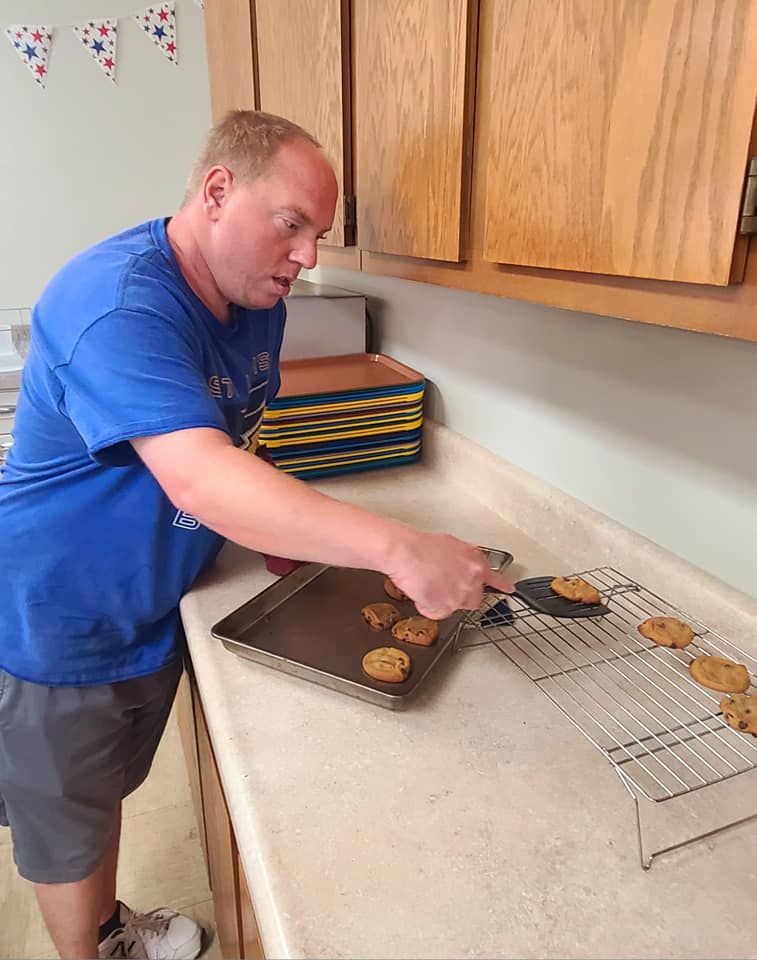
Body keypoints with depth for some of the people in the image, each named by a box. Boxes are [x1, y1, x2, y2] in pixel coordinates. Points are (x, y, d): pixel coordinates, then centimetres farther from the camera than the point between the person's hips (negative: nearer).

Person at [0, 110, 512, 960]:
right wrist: (398, 547, -49)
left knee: (109, 787, 29)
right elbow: (197, 478, -44)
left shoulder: (256, 294, -3)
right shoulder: (118, 305, -31)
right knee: (68, 826, 17)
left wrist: (272, 523, -7)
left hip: (151, 605, 8)